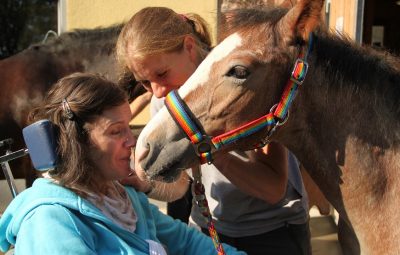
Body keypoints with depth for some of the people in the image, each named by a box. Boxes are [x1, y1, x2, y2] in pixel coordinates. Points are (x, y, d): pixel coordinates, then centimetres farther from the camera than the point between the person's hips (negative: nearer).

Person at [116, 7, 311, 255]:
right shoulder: (162, 101, -8)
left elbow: (274, 189, -26)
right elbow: (177, 186, -2)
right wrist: (146, 184, -24)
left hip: (275, 231, -4)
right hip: (207, 227, 5)